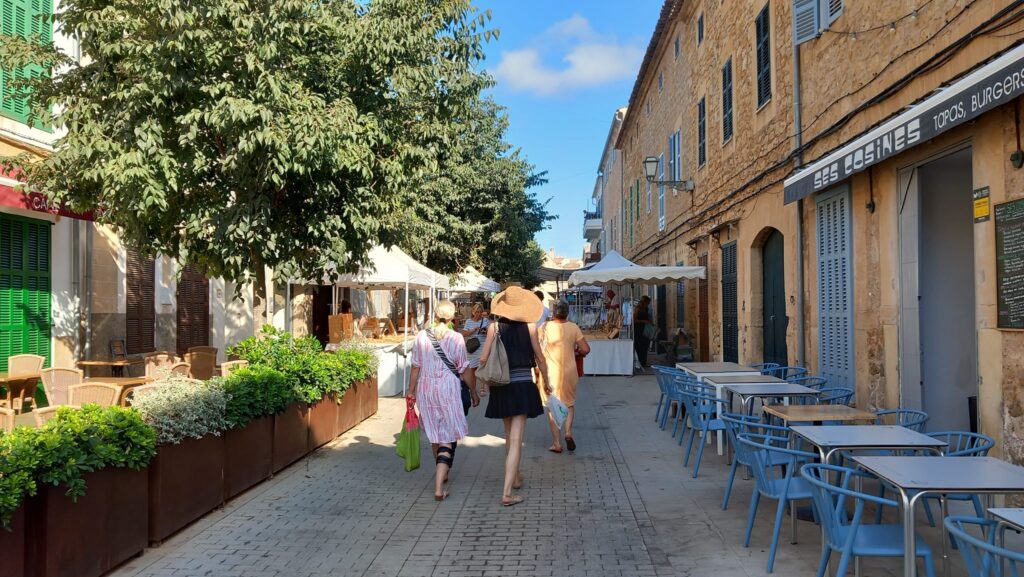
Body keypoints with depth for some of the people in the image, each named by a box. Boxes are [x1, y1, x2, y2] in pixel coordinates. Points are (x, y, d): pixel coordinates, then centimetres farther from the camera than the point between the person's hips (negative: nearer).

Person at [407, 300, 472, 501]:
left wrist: (411, 391, 11)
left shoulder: (422, 335, -3)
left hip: (425, 389, 3)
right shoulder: (456, 338, -8)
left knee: (434, 433, 21)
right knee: (448, 438, 0)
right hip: (448, 390, -3)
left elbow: (416, 367, 1)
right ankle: (439, 487, -9)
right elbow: (463, 370, -3)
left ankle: (441, 473, 40)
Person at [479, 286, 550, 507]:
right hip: (523, 385, -3)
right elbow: (540, 358, 1)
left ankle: (515, 478, 37)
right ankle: (507, 492, -8)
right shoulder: (529, 326, -5)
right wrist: (546, 382, 15)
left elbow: (483, 359, -4)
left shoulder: (494, 326, -2)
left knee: (509, 434, 22)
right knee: (516, 439, -3)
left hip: (501, 387, 3)